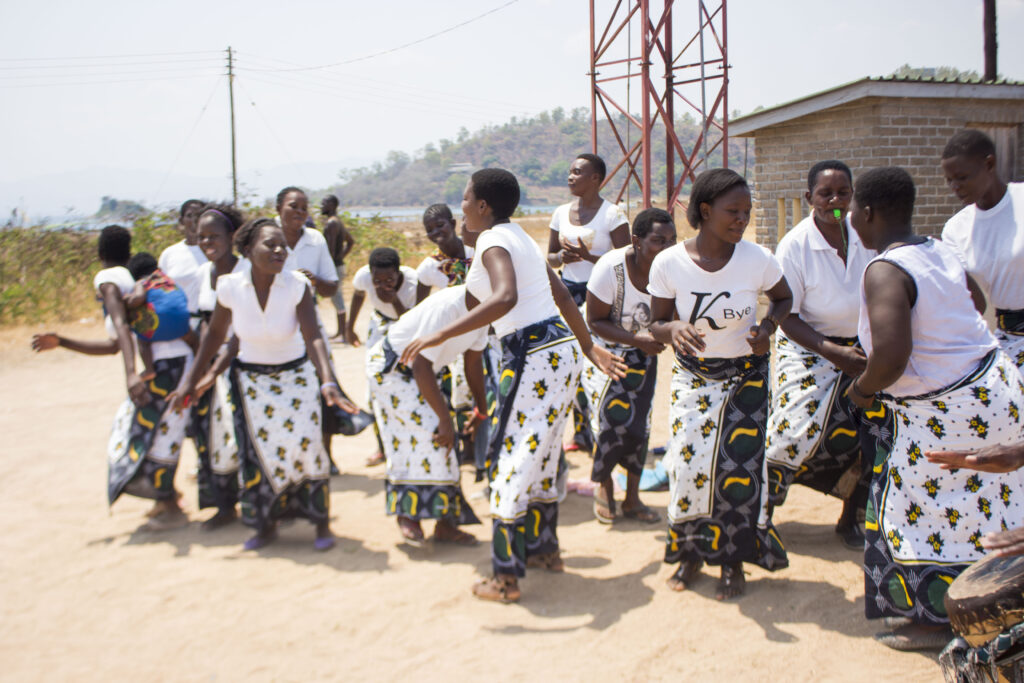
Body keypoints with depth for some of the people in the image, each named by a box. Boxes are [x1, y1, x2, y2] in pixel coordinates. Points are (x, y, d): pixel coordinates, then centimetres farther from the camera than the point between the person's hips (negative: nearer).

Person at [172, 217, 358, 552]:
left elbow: (313, 337, -28)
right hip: (251, 378, 2)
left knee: (305, 442, -14)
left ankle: (321, 522, 3)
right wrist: (191, 380, 0)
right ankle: (267, 524, 21)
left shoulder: (297, 285, -21)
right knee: (260, 451, 0)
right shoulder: (230, 287, -15)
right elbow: (215, 334, -1)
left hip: (296, 374, -1)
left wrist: (328, 382, -43)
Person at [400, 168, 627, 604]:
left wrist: (442, 335, -30)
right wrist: (589, 346, 27)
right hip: (561, 350, 10)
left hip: (532, 355, -10)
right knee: (541, 453, 21)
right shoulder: (521, 237, 17)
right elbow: (562, 296, 20)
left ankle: (506, 578, 4)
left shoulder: (493, 240, -11)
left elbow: (505, 297, -30)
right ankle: (545, 550, 35)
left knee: (511, 458, -2)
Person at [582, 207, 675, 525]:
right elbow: (596, 322, -19)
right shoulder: (611, 267, -28)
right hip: (606, 351, -3)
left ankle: (632, 498, 20)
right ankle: (604, 487, 19)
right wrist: (637, 340, -30)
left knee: (639, 425, 1)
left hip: (644, 354, 3)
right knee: (611, 421, -10)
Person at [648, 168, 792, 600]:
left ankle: (733, 563, 14)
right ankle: (692, 552, 18)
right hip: (692, 374, 1)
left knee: (738, 464, -6)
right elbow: (656, 324, -7)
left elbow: (783, 298, 4)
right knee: (688, 460, -7)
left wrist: (768, 326, -17)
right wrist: (674, 329, -31)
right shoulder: (669, 264, -17)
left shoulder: (757, 260, -16)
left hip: (745, 375, 0)